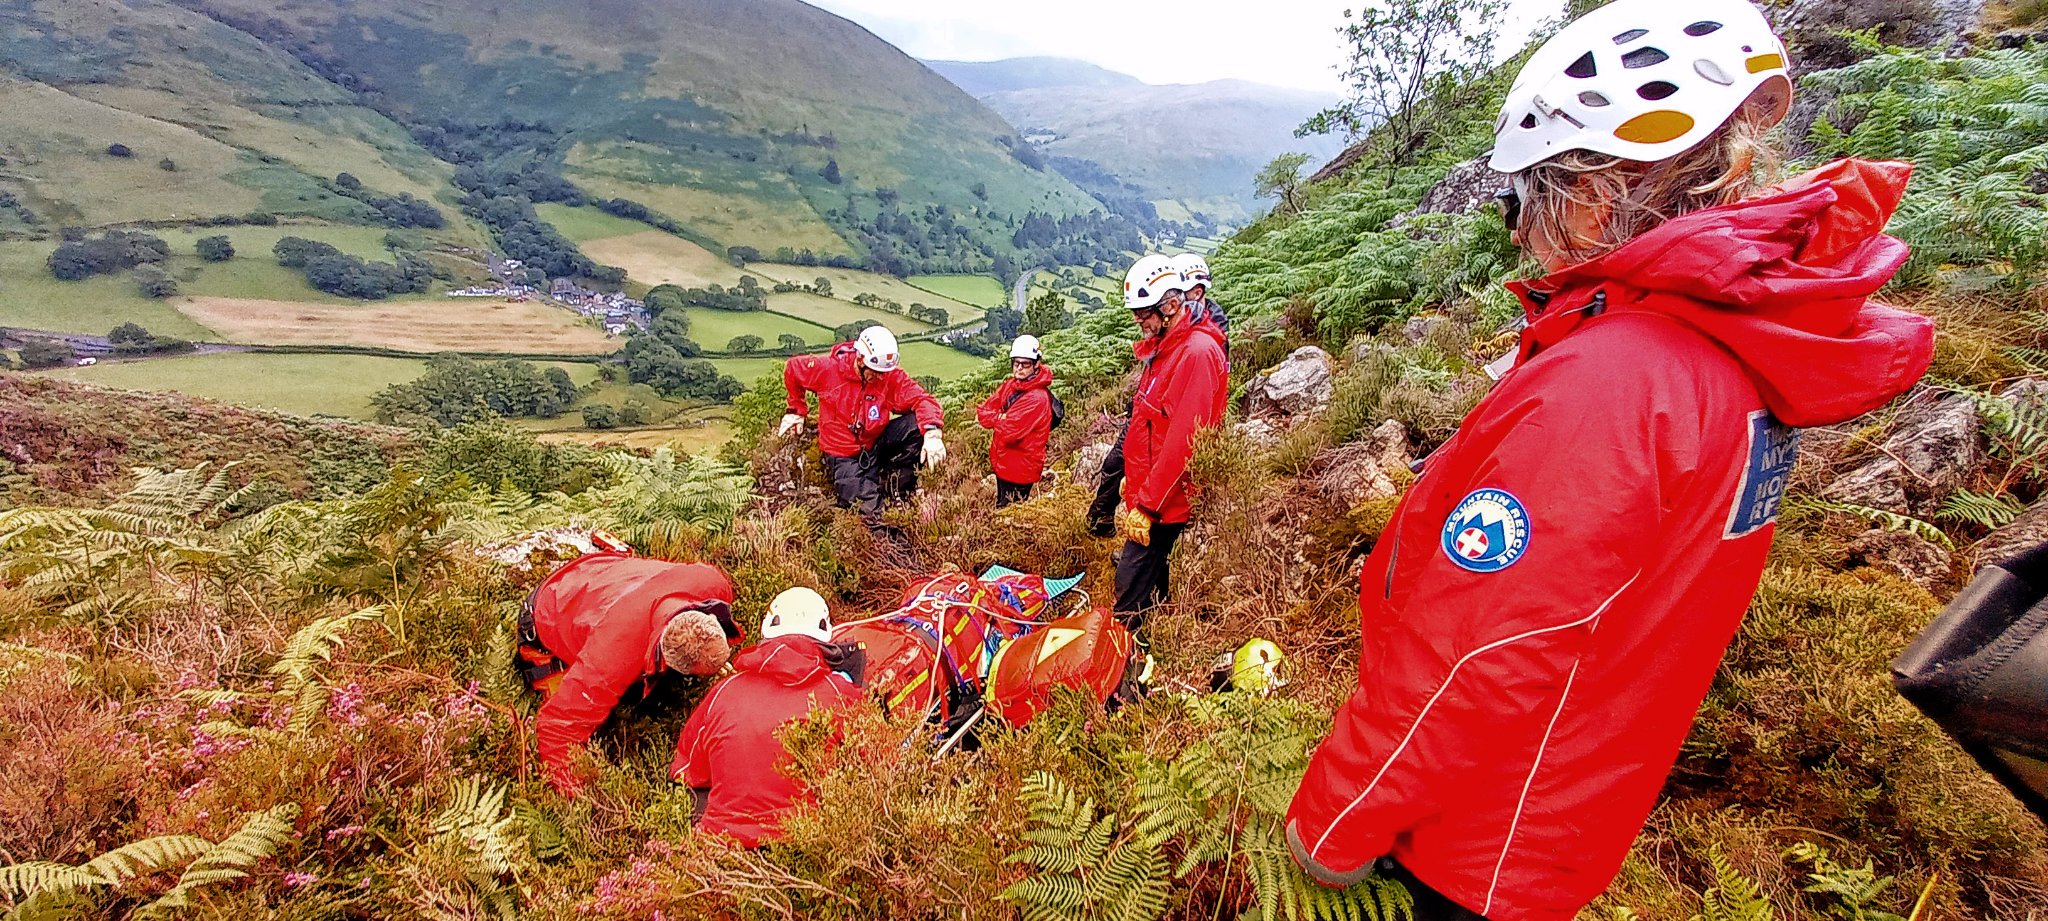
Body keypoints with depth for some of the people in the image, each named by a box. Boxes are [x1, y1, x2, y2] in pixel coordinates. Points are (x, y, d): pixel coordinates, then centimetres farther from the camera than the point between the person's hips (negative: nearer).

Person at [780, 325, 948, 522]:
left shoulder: (892, 377, -15)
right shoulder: (829, 368, -16)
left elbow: (922, 399, -26)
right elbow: (793, 368, 1)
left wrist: (932, 433, -45)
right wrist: (797, 410, 8)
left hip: (876, 444, 3)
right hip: (843, 454, -3)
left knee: (918, 422, -24)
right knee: (868, 510, -24)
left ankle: (897, 479, -5)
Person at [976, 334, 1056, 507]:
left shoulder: (1038, 398, -24)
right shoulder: (1010, 385, 3)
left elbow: (1008, 431, -29)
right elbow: (981, 412, 0)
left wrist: (994, 418, -10)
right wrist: (1001, 418, -18)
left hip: (1019, 469, -8)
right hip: (1003, 464, 8)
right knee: (1001, 509, 24)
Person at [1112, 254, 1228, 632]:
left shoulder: (1197, 351, -18)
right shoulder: (1161, 348, 13)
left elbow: (1183, 439, -24)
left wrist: (1147, 504, -22)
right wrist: (1133, 480, 17)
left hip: (1164, 501, -9)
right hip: (1146, 492, 9)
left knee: (1132, 584, -5)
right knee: (1151, 578, 17)